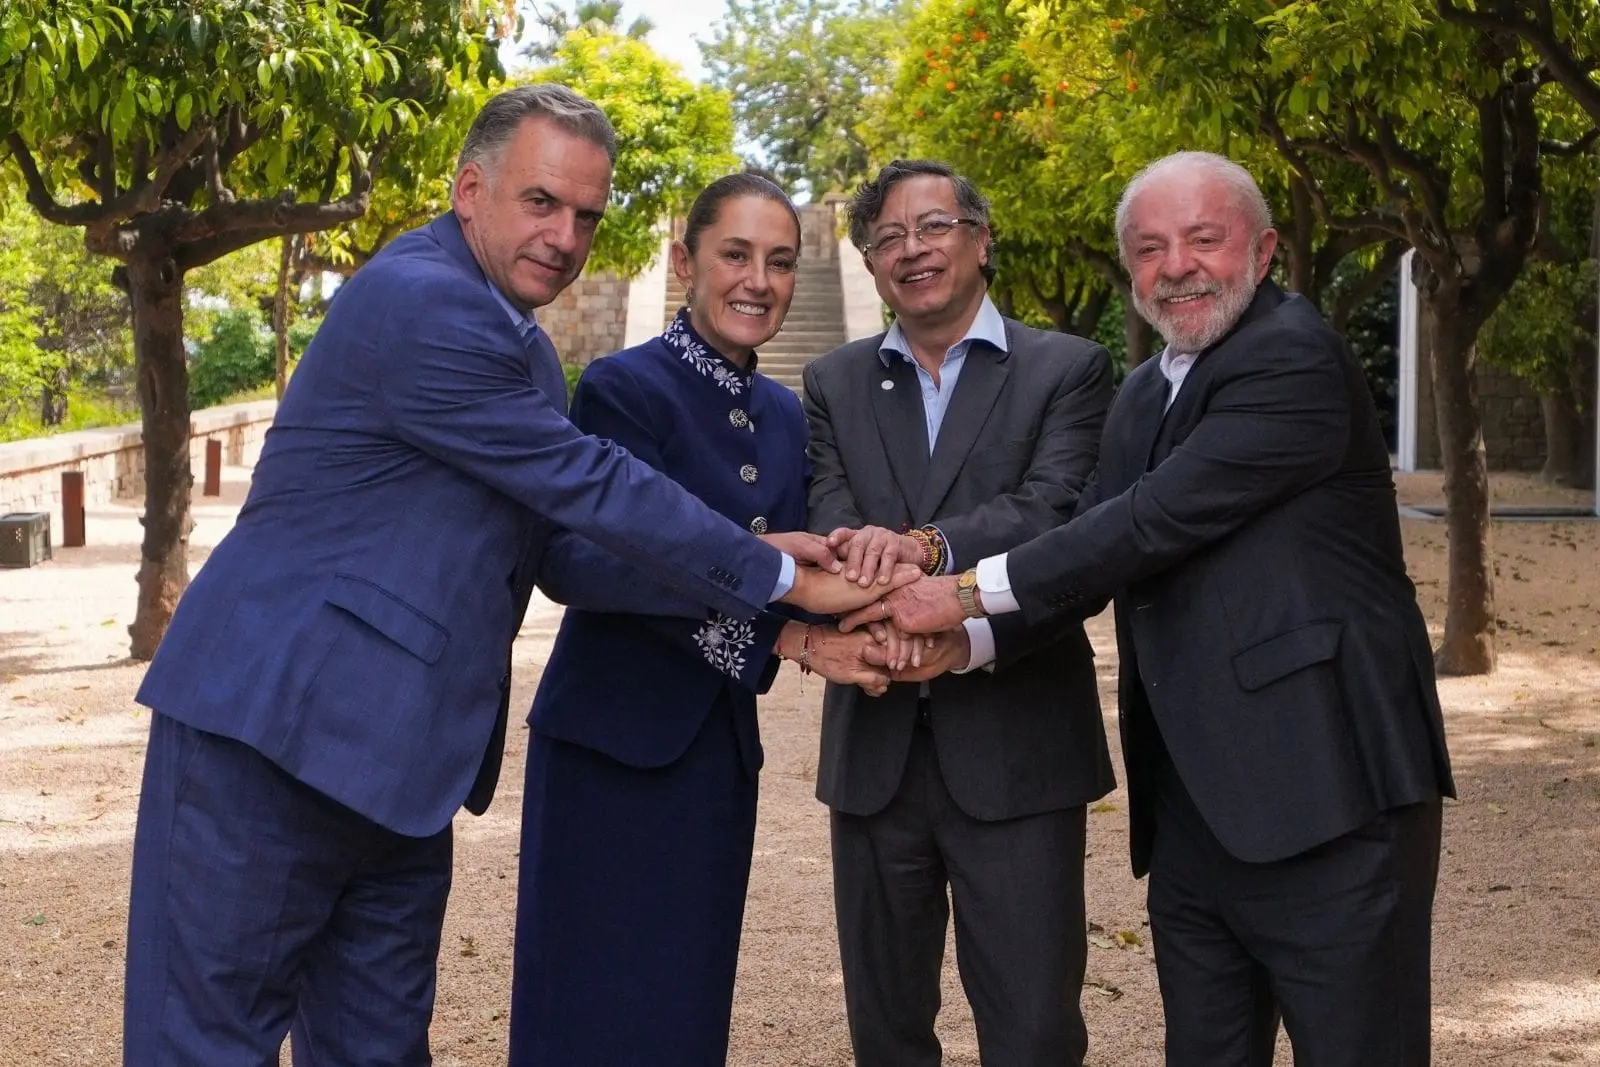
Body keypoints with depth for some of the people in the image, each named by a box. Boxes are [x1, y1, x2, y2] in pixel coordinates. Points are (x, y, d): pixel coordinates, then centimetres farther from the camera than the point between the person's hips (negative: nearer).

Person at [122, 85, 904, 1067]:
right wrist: (778, 576, -9)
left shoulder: (519, 341, 15)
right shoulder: (423, 303, -16)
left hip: (396, 748, 9)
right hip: (277, 728, -9)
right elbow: (591, 487, -16)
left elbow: (566, 534, 13)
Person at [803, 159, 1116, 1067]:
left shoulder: (1068, 370, 3)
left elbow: (1056, 511, -14)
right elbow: (834, 533, -4)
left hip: (1016, 748, -3)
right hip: (877, 746, 3)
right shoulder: (835, 384, 11)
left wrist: (927, 546, -32)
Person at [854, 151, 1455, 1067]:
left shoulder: (1294, 357, -11)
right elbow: (1096, 554, 11)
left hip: (1326, 797, -8)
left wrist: (971, 592, -13)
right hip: (1192, 811, 8)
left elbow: (1157, 520, -18)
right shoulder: (1145, 396, 17)